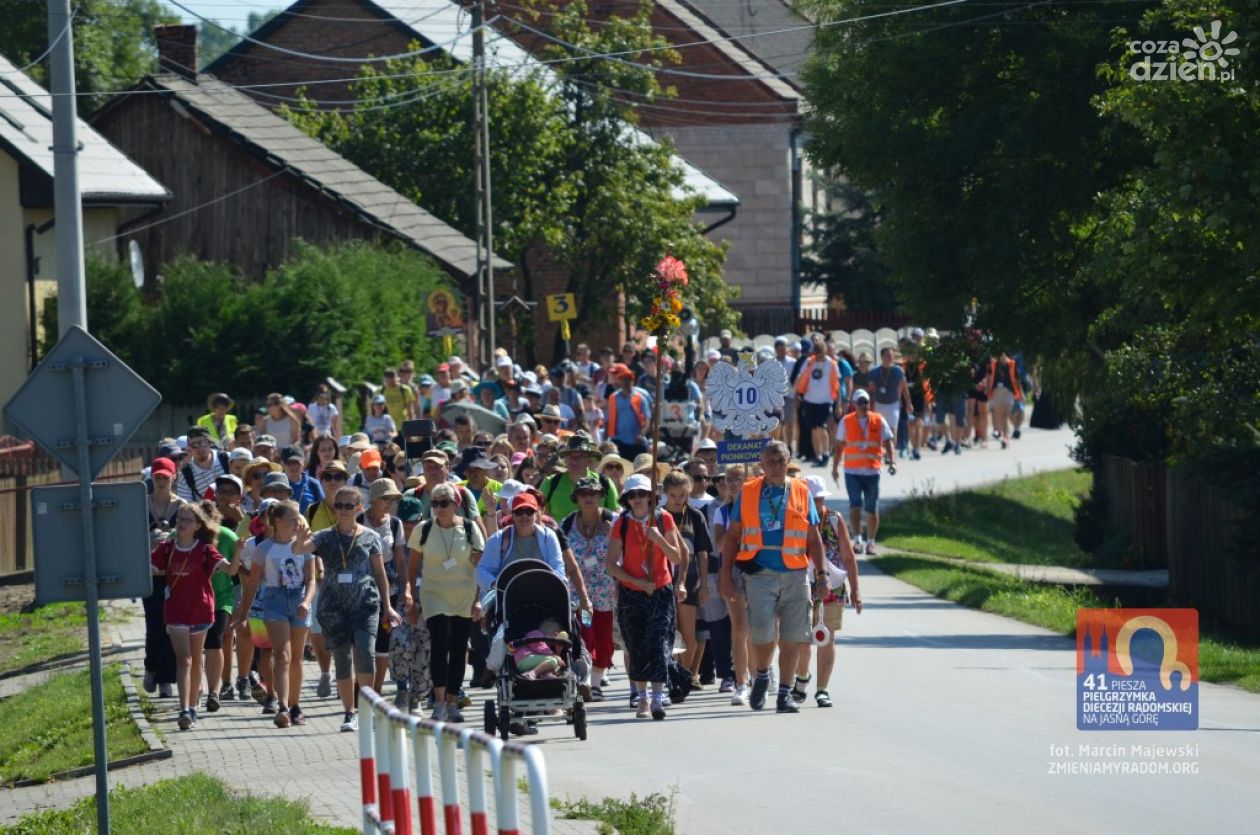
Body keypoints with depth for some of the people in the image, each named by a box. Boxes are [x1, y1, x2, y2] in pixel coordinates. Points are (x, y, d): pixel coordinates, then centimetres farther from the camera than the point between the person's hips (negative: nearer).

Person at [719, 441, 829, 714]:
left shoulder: (801, 492, 9)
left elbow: (813, 538, 13)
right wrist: (726, 576, 2)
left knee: (792, 639, 1)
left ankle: (784, 693, 13)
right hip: (760, 574, -2)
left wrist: (822, 574, 6)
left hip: (795, 575, 2)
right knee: (763, 633, -12)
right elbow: (732, 537, 8)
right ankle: (761, 676, 17)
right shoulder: (747, 493, 6)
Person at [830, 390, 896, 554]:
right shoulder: (846, 422, 2)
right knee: (855, 505, -13)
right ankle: (857, 539, -5)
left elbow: (887, 442, 2)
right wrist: (835, 467, 7)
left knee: (872, 509, 6)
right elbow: (839, 446, 8)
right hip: (852, 471, -1)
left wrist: (891, 462, -11)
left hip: (872, 471, 1)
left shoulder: (879, 420, 2)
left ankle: (870, 542, 16)